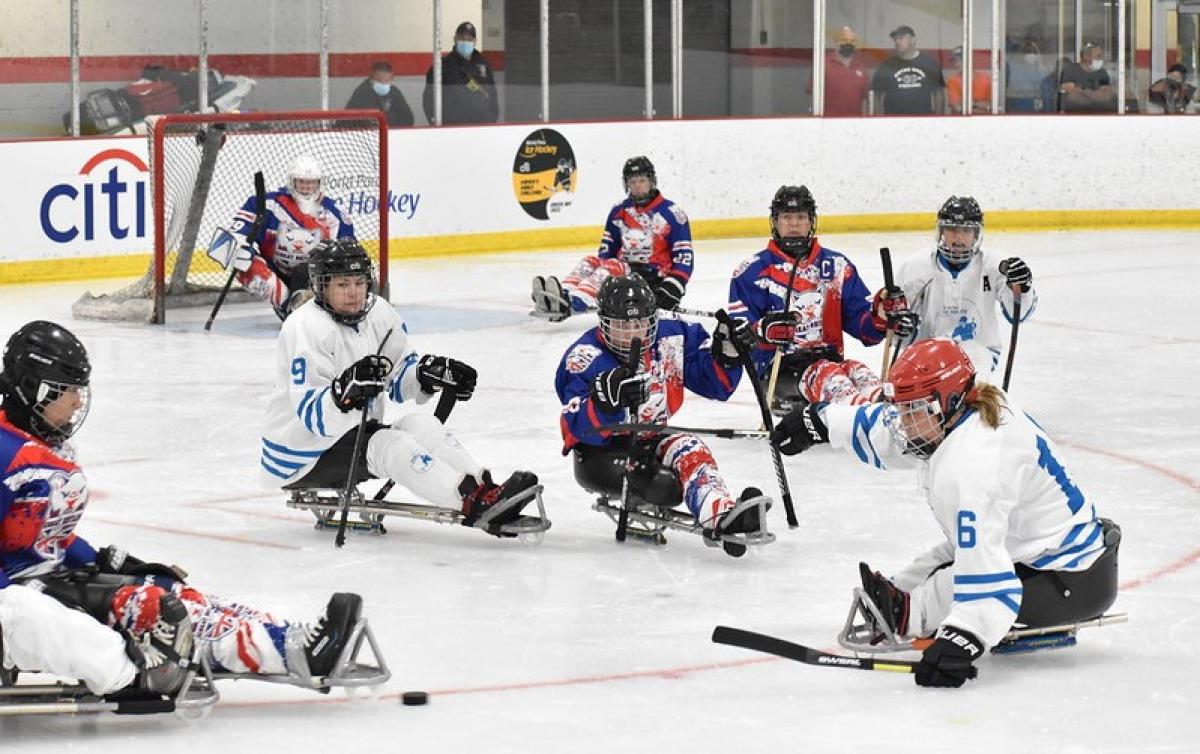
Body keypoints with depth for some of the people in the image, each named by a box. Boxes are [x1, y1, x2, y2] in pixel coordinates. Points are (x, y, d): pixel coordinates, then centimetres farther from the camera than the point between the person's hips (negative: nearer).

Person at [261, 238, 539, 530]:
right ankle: (474, 505, -37)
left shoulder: (377, 312, 2)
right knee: (391, 445, -25)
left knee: (418, 424, -10)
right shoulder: (306, 328, -22)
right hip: (303, 456, -8)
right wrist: (345, 391, -48)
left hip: (354, 430, 8)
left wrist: (430, 372, -7)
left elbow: (400, 376, 13)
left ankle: (484, 489, -22)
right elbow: (309, 412, -30)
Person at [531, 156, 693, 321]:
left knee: (612, 267, -31)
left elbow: (684, 255, -7)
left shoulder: (671, 213, -4)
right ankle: (563, 296, -45)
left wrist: (674, 286, -19)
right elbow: (607, 250, 15)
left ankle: (573, 304, -56)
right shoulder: (619, 212, 13)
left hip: (654, 278, -6)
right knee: (591, 262, -17)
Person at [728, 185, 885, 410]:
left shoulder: (836, 266, 16)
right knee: (826, 375, -34)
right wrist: (765, 330, -28)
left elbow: (861, 321, 12)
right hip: (778, 369, -4)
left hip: (829, 359, 4)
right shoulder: (754, 271, 4)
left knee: (859, 373, -29)